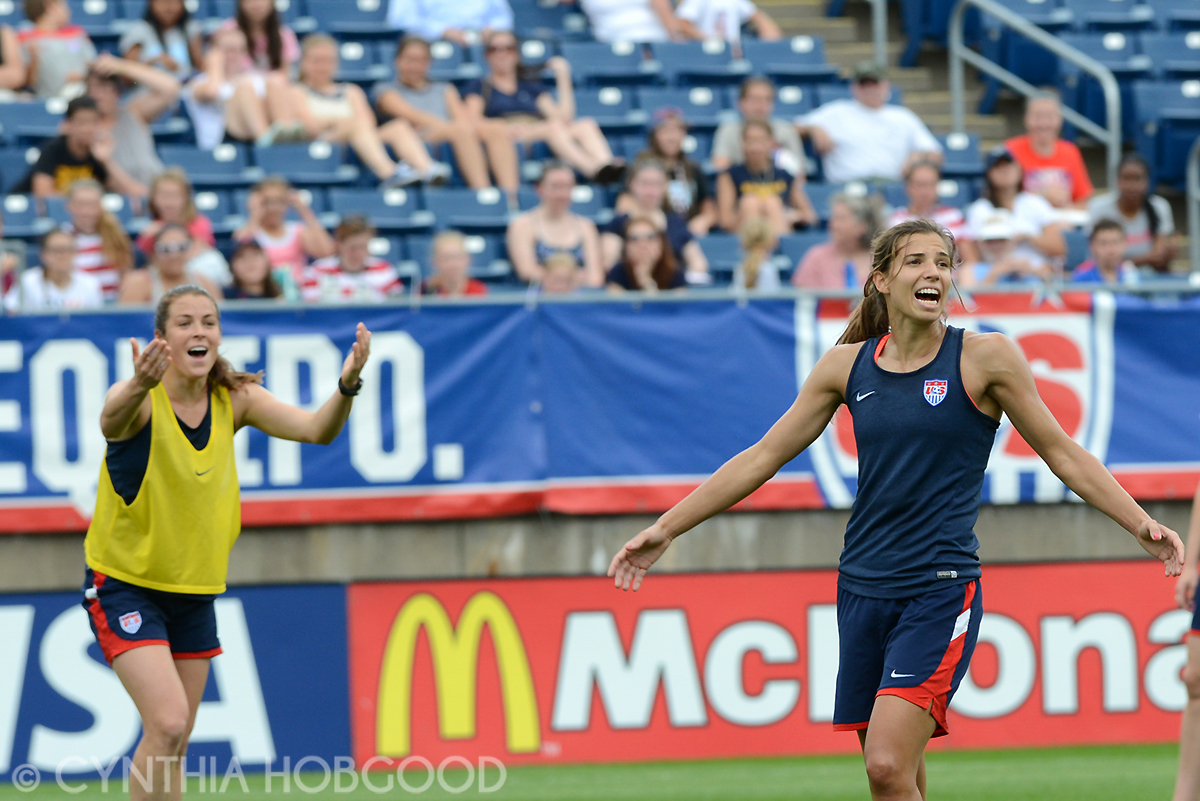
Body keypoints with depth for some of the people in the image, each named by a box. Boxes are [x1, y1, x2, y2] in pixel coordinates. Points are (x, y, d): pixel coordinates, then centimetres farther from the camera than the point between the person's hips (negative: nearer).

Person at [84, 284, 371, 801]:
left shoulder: (234, 399, -4)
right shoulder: (141, 400, -19)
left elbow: (317, 429, -17)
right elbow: (113, 421, -44)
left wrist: (347, 384, -38)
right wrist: (139, 387, -67)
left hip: (195, 591, 6)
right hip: (125, 585, -6)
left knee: (174, 746, 10)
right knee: (168, 723, -22)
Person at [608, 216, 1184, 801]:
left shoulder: (983, 357, -3)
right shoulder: (849, 365, 7)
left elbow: (1063, 455, 3)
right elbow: (762, 457, 14)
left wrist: (1140, 524, -9)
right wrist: (666, 529, 14)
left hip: (941, 588, -5)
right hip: (863, 589, 5)